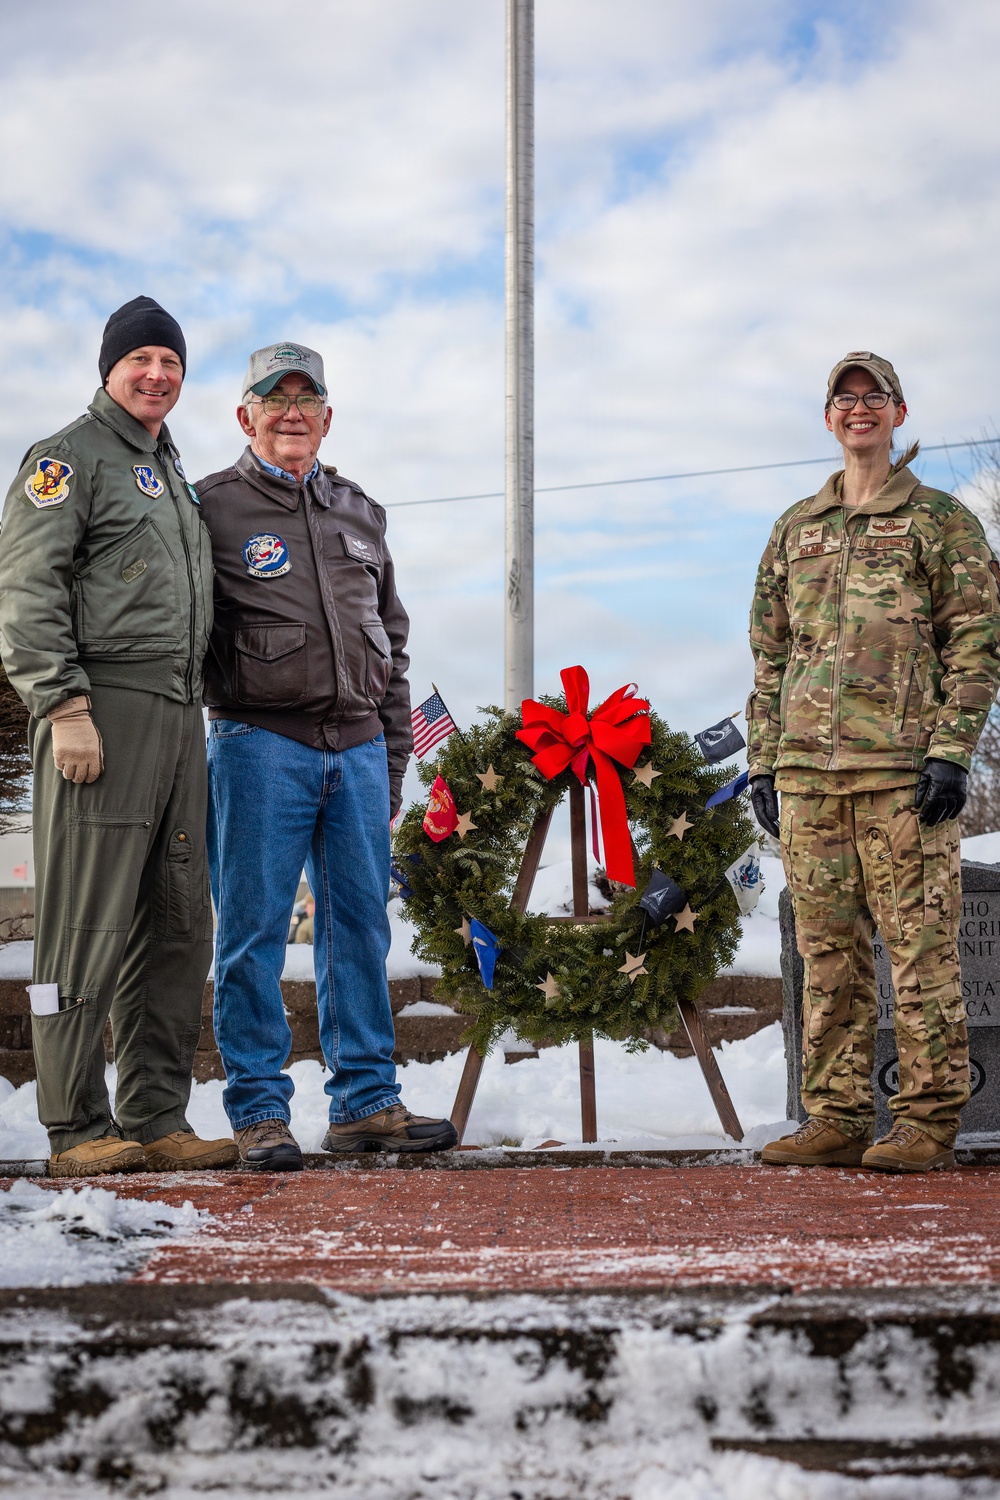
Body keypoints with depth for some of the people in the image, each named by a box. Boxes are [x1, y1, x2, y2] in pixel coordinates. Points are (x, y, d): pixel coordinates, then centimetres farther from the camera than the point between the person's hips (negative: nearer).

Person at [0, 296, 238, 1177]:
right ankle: (78, 1129, -3)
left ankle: (157, 1120, 13)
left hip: (178, 715, 8)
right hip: (103, 709, -8)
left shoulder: (173, 475, 25)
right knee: (91, 928, -7)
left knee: (179, 927, 7)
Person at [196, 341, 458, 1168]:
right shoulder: (213, 508, 1)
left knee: (361, 925, 7)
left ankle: (365, 1100, 14)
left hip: (357, 747, 5)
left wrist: (393, 755, 16)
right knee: (255, 929, -2)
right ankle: (260, 1109, 4)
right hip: (260, 745, -5)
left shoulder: (360, 514, 17)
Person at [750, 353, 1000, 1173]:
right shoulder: (796, 528, 19)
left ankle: (929, 1122, 0)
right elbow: (769, 652, 20)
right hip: (808, 767, 5)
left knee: (921, 944, -5)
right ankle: (837, 1119, 11)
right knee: (829, 951, 6)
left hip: (901, 765, -5)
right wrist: (764, 759, 12)